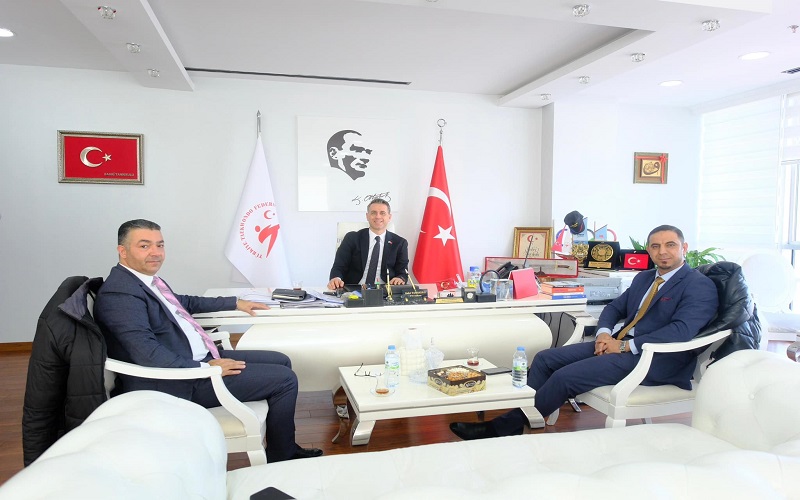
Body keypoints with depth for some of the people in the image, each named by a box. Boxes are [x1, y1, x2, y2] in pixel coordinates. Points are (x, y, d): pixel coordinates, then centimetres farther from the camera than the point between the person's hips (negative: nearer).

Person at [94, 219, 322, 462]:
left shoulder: (149, 279, 9)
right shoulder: (118, 293, -20)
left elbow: (185, 302, 27)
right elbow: (147, 353, -28)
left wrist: (235, 303, 28)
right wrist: (206, 368, -25)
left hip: (199, 358, 10)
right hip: (180, 381, -10)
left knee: (281, 361, 13)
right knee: (285, 379, -9)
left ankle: (284, 445, 23)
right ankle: (282, 456, 12)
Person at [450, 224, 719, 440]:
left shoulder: (701, 286, -7)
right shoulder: (644, 277, 19)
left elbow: (681, 331, -21)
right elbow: (615, 307, 22)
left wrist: (625, 346, -20)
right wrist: (604, 333, -1)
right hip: (618, 344, 9)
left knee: (565, 376, -22)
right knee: (545, 359, -6)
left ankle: (504, 427, -9)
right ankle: (514, 423, -5)